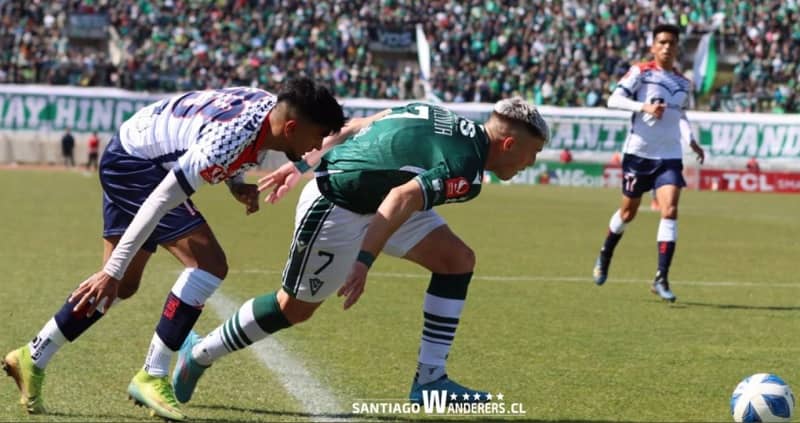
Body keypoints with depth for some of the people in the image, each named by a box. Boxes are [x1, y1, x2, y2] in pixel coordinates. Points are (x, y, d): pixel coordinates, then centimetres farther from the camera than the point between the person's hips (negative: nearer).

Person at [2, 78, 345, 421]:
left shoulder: (271, 106, -8)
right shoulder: (231, 140, -34)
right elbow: (160, 202, -33)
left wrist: (236, 183, -4)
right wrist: (112, 271, -31)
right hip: (133, 164, -10)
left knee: (123, 286, 14)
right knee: (209, 264, -17)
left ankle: (32, 358, 23)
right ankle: (152, 378, -10)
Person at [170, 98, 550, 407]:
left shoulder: (440, 117, 4)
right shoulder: (465, 172, -23)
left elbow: (353, 127, 7)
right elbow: (401, 198, -36)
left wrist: (301, 163, 14)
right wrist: (364, 261, -38)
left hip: (373, 200, 10)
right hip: (335, 209, -10)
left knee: (458, 260, 2)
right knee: (294, 308, 8)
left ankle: (430, 378, 6)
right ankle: (198, 355, 29)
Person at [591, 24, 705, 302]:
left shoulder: (683, 83, 10)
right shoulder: (640, 72, -5)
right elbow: (614, 100, -16)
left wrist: (690, 141, 8)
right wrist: (644, 106, -30)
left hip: (670, 156, 3)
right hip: (638, 152, -3)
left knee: (670, 211, -15)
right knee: (628, 212, 10)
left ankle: (661, 278, -14)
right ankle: (605, 256, 39)